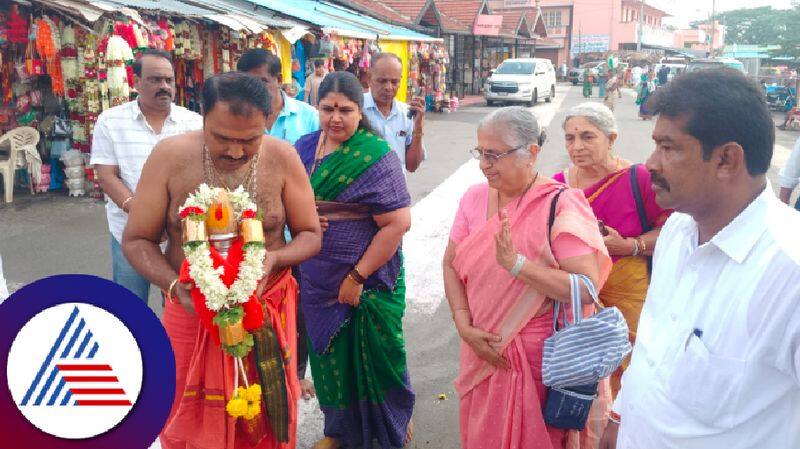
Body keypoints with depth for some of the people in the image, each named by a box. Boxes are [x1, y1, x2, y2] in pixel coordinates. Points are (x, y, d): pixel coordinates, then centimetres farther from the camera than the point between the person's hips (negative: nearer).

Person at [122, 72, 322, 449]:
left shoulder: (283, 158, -12)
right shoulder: (169, 156, -13)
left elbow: (311, 234, -2)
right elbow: (136, 240, -5)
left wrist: (273, 258, -22)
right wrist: (174, 286, -23)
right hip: (192, 310, 0)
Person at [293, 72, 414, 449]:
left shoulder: (375, 156, -14)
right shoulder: (304, 147, 4)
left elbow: (398, 223, -19)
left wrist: (357, 276, -17)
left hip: (367, 283, -5)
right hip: (317, 282, 5)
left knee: (372, 358, 10)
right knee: (330, 356, 17)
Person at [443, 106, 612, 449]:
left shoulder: (561, 204, -16)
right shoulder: (474, 198, -1)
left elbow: (587, 288, -23)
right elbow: (451, 265, 2)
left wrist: (516, 263, -31)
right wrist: (465, 327, -9)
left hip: (538, 355, -4)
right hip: (482, 349, 5)